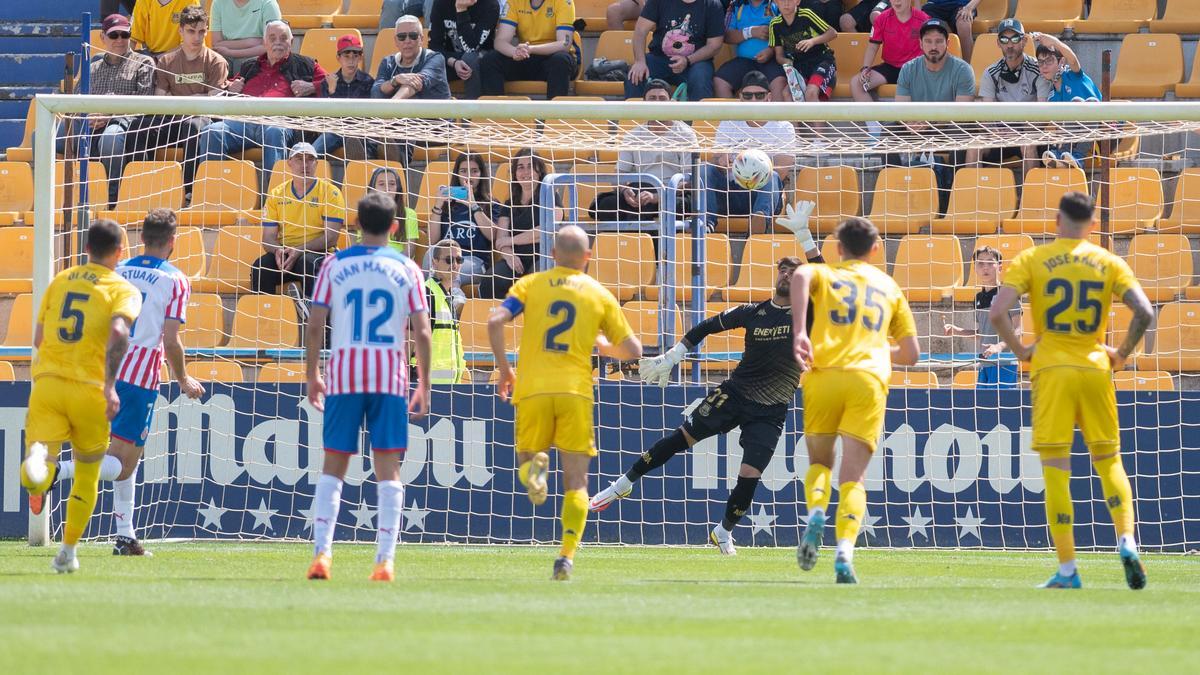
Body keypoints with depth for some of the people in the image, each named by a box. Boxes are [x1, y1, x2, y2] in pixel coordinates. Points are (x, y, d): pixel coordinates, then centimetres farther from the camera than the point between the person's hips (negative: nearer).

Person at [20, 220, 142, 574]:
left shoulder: (60, 281, 16)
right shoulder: (124, 290, 2)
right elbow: (118, 332, -18)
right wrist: (109, 385, -23)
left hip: (46, 383, 2)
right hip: (89, 389, -2)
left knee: (38, 481, -14)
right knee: (88, 474, 20)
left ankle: (38, 458, -51)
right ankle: (68, 552, 23)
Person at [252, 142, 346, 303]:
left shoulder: (330, 192, 0)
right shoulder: (276, 195, 11)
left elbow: (331, 237, -8)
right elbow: (268, 237, 8)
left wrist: (299, 250, -20)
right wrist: (278, 251, -16)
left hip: (317, 254, -3)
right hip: (285, 253, 3)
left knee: (308, 262, -38)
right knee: (260, 267, -28)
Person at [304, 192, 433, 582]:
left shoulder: (334, 265, 4)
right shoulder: (406, 269, 4)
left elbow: (315, 325, 2)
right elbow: (421, 333, 0)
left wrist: (312, 376, 11)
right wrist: (424, 386, 7)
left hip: (343, 374, 0)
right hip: (390, 379, 0)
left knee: (333, 466, 7)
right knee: (388, 468, 2)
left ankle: (322, 552, -5)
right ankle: (385, 560, -6)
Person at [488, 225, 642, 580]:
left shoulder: (530, 284, 8)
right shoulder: (599, 295, 9)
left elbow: (495, 322, -7)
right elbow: (632, 350, 11)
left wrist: (504, 370, 5)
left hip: (533, 390, 0)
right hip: (576, 391, 0)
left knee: (526, 456, 19)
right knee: (576, 481, 3)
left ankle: (533, 468, -18)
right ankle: (567, 556, -12)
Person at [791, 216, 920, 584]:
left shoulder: (824, 274, 16)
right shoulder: (889, 286, 22)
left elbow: (800, 275, -11)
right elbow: (910, 354, 21)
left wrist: (799, 331, -16)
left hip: (824, 374, 0)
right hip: (869, 379, 0)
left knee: (819, 461, 19)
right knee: (853, 476, -3)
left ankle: (815, 514, -12)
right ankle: (845, 551, -24)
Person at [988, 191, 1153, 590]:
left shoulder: (1031, 260, 1)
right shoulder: (1108, 263, 5)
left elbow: (997, 312, -11)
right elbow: (1144, 313, -6)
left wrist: (1019, 350, 2)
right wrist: (1122, 355, 7)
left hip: (1050, 369, -2)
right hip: (1095, 370, 2)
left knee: (1055, 471, 1)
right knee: (1108, 461, 13)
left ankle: (1067, 569, -2)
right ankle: (1126, 541, -7)